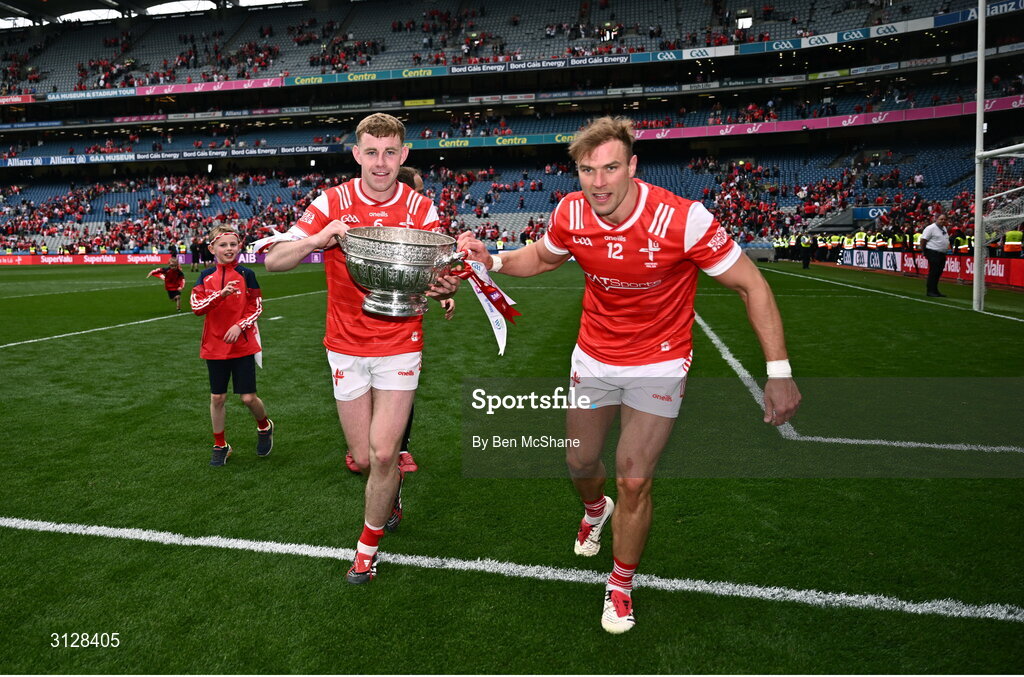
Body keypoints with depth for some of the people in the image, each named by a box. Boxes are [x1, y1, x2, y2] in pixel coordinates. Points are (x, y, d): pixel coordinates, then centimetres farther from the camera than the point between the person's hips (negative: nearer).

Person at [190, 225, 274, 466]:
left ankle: (265, 427, 29)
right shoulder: (206, 276, 3)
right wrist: (221, 294, -23)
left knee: (248, 397, -1)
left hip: (242, 345, -2)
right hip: (214, 346, 2)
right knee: (217, 398, 8)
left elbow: (256, 307, -2)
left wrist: (240, 326, -17)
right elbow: (196, 306, -8)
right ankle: (220, 446, 24)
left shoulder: (246, 274, -2)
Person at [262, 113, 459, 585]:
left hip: (399, 346, -1)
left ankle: (368, 545, 19)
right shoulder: (332, 204, -4)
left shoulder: (421, 209, -4)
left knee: (383, 455, -6)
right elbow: (274, 261, -6)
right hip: (346, 347, 1)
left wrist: (446, 289, -22)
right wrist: (319, 238, -25)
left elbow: (438, 276, 2)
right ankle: (392, 488, 45)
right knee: (363, 458, 8)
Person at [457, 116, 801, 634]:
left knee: (633, 481, -3)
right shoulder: (570, 214, -14)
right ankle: (596, 509, 54)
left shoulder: (682, 219, -27)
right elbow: (543, 257, 10)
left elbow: (750, 285, -17)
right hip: (593, 356, 4)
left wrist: (779, 372, -20)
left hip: (658, 365, -3)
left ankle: (621, 587, 24)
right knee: (580, 464, 15)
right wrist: (492, 260, -9)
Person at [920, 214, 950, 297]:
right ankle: (930, 291, -5)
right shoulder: (931, 228, -10)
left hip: (942, 254, 9)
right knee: (933, 272, -9)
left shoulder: (944, 228, 18)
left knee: (938, 272, 10)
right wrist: (924, 251, -12)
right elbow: (923, 240, -13)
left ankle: (935, 290, 17)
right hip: (933, 253, -9)